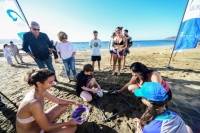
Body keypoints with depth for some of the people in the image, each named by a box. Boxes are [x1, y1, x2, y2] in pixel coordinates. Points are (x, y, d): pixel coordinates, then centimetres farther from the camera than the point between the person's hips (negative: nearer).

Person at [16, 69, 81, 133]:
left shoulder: (41, 92, -13)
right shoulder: (34, 103, -39)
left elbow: (58, 100, 2)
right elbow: (46, 128, -26)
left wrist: (73, 102, -4)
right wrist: (68, 123, -15)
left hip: (38, 122, 7)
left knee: (64, 105, 5)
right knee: (73, 127, -9)